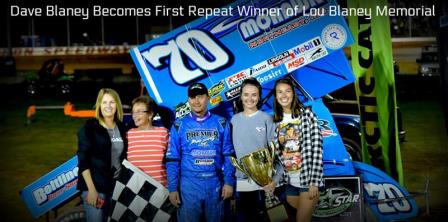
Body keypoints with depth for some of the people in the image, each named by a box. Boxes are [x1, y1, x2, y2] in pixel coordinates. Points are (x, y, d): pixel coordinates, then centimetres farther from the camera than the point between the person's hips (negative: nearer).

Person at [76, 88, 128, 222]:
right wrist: (91, 189, -17)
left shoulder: (121, 128, 8)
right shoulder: (90, 128, -7)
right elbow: (83, 161, -11)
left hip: (117, 185, 5)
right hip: (95, 186, -5)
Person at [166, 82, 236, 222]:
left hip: (215, 183, 1)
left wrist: (229, 182, -3)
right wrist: (172, 188, -3)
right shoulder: (179, 126, 2)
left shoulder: (221, 123, 4)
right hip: (189, 184, -1)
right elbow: (172, 159, 1)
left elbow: (228, 155, 4)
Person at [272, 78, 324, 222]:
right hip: (289, 182, 4)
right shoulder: (276, 120, 6)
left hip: (308, 178, -4)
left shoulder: (306, 113, -6)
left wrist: (314, 182, -16)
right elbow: (277, 152, 9)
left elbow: (317, 149, -11)